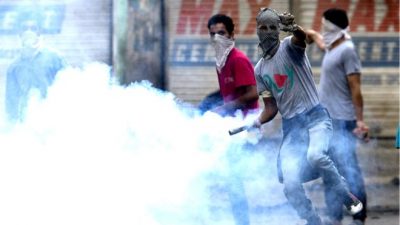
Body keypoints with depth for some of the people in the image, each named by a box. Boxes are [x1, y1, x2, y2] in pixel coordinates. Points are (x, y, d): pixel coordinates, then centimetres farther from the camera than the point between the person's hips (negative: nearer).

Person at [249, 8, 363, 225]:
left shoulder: (289, 46, -3)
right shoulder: (260, 69, 13)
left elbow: (301, 37, -29)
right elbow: (271, 107, 15)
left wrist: (293, 28, -55)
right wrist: (257, 122, -7)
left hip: (315, 117, -5)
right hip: (290, 126, 5)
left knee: (315, 155, -35)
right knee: (290, 186, -8)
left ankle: (348, 197, -14)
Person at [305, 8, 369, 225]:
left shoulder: (347, 51, -12)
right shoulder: (331, 48, 12)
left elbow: (355, 88, -17)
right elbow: (317, 37, 37)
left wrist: (360, 120, -19)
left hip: (342, 122, -9)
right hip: (327, 120, 9)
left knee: (349, 170, -12)